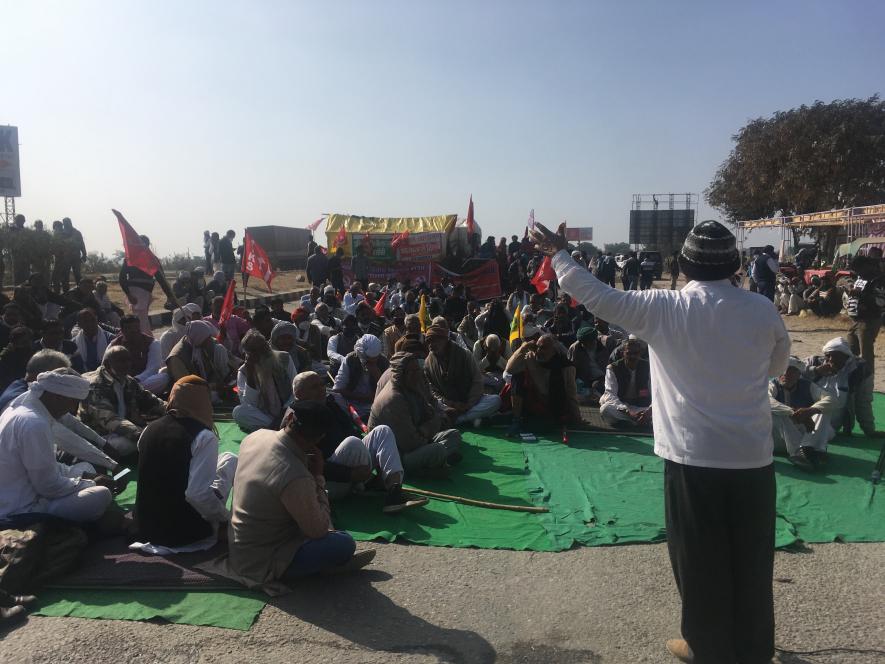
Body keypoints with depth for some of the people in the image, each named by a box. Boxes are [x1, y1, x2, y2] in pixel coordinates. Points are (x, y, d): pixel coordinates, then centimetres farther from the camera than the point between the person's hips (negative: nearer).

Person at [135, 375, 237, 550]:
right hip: (187, 533, -6)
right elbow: (199, 494, -28)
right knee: (230, 460, 9)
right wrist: (226, 516, -10)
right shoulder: (204, 436, -19)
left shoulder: (148, 430, 2)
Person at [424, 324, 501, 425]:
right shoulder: (429, 362, 1)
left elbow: (477, 382, -5)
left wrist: (468, 405, -16)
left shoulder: (464, 354, -5)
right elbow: (432, 390, 0)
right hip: (448, 404, 0)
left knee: (496, 400, -28)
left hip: (469, 403, 0)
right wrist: (448, 404, -17)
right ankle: (472, 416, -27)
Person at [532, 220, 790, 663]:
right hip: (752, 456, 3)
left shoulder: (664, 308, -11)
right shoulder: (762, 310, -3)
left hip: (694, 457, -3)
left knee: (700, 560, 14)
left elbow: (596, 296, -8)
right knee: (750, 561, 18)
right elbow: (778, 367, 13)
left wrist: (557, 253, 3)